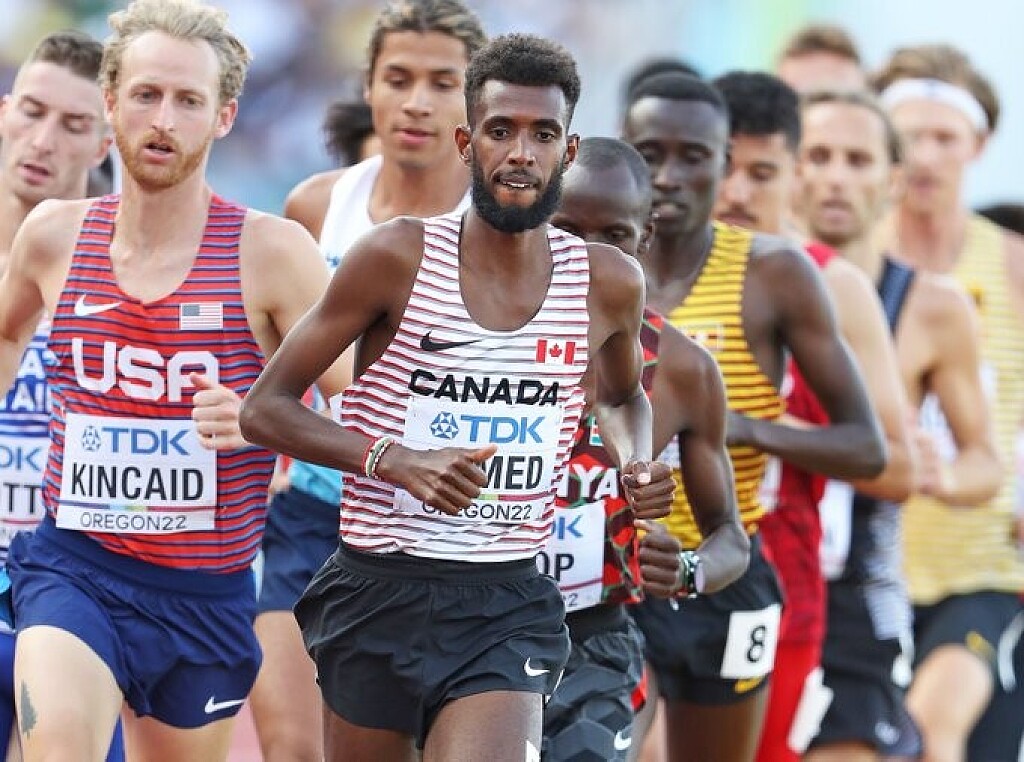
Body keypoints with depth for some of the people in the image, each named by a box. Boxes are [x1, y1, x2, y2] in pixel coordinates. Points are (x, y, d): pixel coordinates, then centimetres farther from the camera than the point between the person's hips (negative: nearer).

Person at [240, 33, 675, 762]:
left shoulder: (609, 284, 1)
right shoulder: (398, 258, -8)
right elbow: (266, 408, -5)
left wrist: (637, 465, 2)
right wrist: (394, 460, -20)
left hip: (510, 602, 1)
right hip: (379, 594, -1)